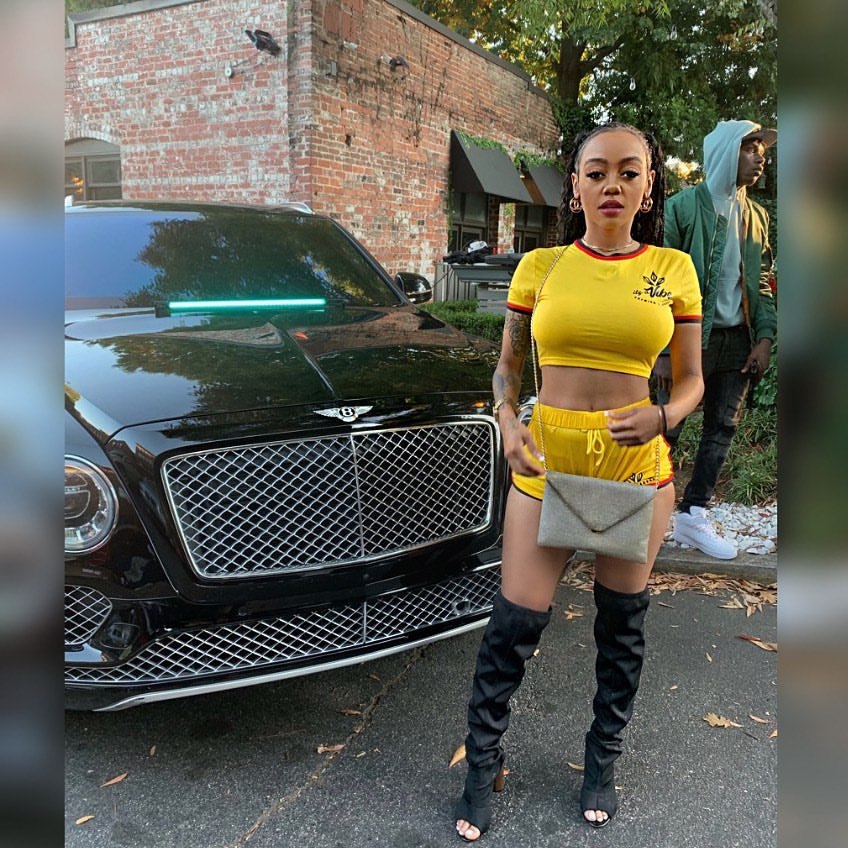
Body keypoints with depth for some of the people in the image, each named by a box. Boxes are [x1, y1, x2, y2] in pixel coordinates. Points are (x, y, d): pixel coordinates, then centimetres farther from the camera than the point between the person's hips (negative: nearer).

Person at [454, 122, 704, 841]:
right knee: (515, 623, -1)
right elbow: (508, 365, 10)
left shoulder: (673, 269, 4)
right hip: (546, 460, -1)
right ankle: (483, 763, 24)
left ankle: (603, 762, 38)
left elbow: (691, 379, 9)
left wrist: (661, 416, -13)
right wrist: (508, 423, -10)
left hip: (637, 465, 1)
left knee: (623, 623, 13)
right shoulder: (540, 266, 4)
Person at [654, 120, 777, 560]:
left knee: (722, 429, 8)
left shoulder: (756, 215, 13)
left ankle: (692, 517, 19)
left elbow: (760, 283, 17)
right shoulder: (684, 205, -6)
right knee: (667, 429, -2)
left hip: (737, 340, 7)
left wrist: (765, 337, 3)